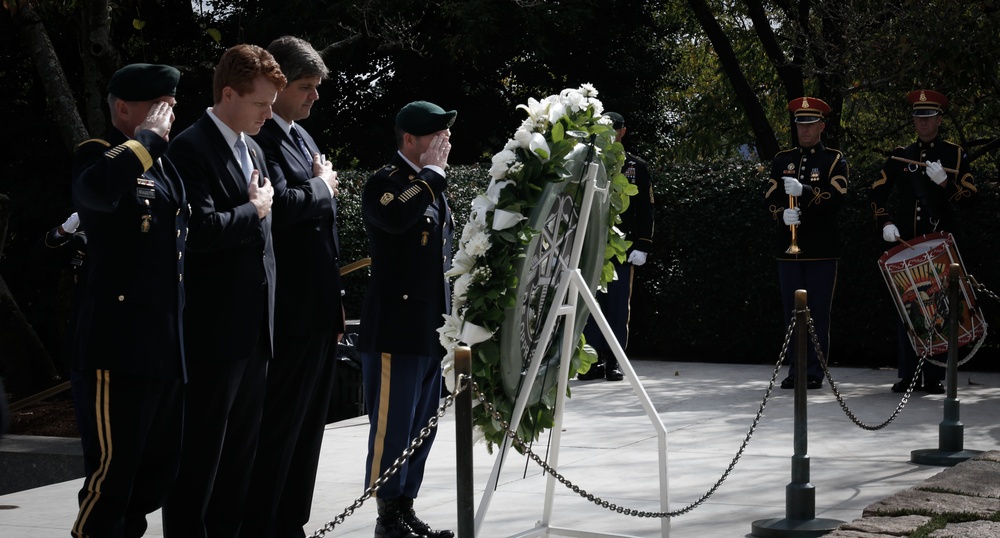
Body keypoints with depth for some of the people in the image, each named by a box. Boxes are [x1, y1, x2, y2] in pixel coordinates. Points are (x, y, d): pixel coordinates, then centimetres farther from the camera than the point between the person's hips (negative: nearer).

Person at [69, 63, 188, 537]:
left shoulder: (165, 165, 20)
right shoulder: (98, 155, -5)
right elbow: (98, 190, -31)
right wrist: (146, 138, -19)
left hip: (168, 351, 8)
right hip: (118, 350, -8)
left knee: (158, 474, 12)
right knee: (111, 475, -6)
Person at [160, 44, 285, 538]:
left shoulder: (253, 150, 16)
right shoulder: (192, 148, -12)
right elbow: (201, 230, -24)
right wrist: (255, 210, -11)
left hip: (254, 329, 9)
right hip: (214, 330, -9)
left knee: (240, 447, 13)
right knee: (201, 448, -3)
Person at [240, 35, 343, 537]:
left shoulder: (302, 136, 16)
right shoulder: (261, 138, -15)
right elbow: (279, 204, -30)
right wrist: (322, 186, -10)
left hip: (318, 309, 10)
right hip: (289, 312, -10)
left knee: (307, 427, 15)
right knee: (278, 429, -5)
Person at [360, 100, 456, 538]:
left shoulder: (434, 186, 18)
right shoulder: (385, 182, -9)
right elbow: (397, 217, -33)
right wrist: (432, 171, -19)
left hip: (430, 331, 9)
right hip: (395, 329, -9)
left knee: (422, 426, 12)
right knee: (392, 425, -3)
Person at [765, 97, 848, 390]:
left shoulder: (834, 160, 4)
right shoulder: (782, 160, 14)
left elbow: (837, 198, -10)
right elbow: (770, 200, 7)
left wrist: (804, 191, -24)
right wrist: (782, 214, -15)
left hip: (822, 248, -3)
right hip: (788, 247, 3)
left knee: (818, 312, -2)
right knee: (792, 311, 4)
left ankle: (814, 373, 1)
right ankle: (795, 370, 9)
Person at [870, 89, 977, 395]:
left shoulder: (955, 155, 6)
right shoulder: (899, 156, 12)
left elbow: (969, 196, 0)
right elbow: (878, 194, 12)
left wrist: (944, 182, -17)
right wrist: (885, 223, -3)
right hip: (906, 243, 2)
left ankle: (934, 378, 1)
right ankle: (908, 376, 7)